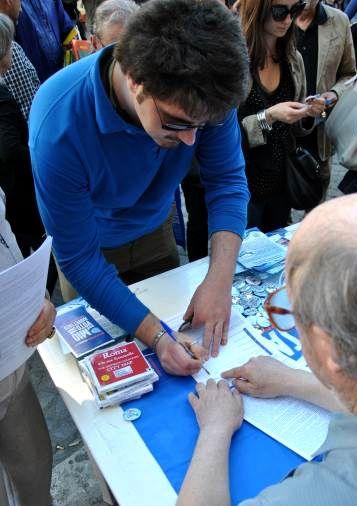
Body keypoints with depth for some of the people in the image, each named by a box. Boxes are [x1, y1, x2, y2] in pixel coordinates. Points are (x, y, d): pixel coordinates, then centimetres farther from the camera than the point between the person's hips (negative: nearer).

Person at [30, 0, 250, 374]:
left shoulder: (200, 94, -30)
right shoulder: (58, 126, -40)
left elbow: (227, 179, -21)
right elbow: (79, 258, -32)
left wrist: (220, 279, -34)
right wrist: (156, 337, -38)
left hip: (155, 229, 4)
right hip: (92, 244, -3)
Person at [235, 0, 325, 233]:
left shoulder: (294, 59, 5)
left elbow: (296, 128, 13)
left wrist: (308, 114, -7)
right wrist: (268, 117, -25)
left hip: (282, 184, 6)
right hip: (245, 185, -5)